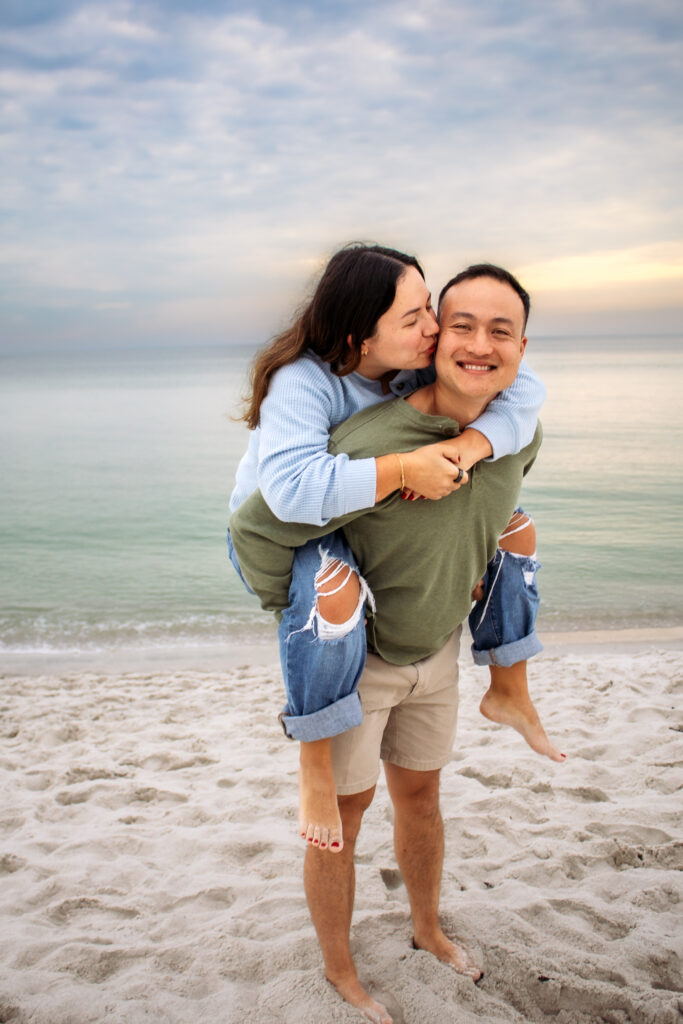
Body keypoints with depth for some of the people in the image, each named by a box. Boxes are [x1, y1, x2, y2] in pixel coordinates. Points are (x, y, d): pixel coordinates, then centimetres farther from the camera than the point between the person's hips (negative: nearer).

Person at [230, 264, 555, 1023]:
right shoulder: (372, 448, -38)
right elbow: (255, 532, -32)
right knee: (342, 815, 11)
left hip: (434, 650, 6)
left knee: (420, 793, 24)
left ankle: (427, 929, 50)